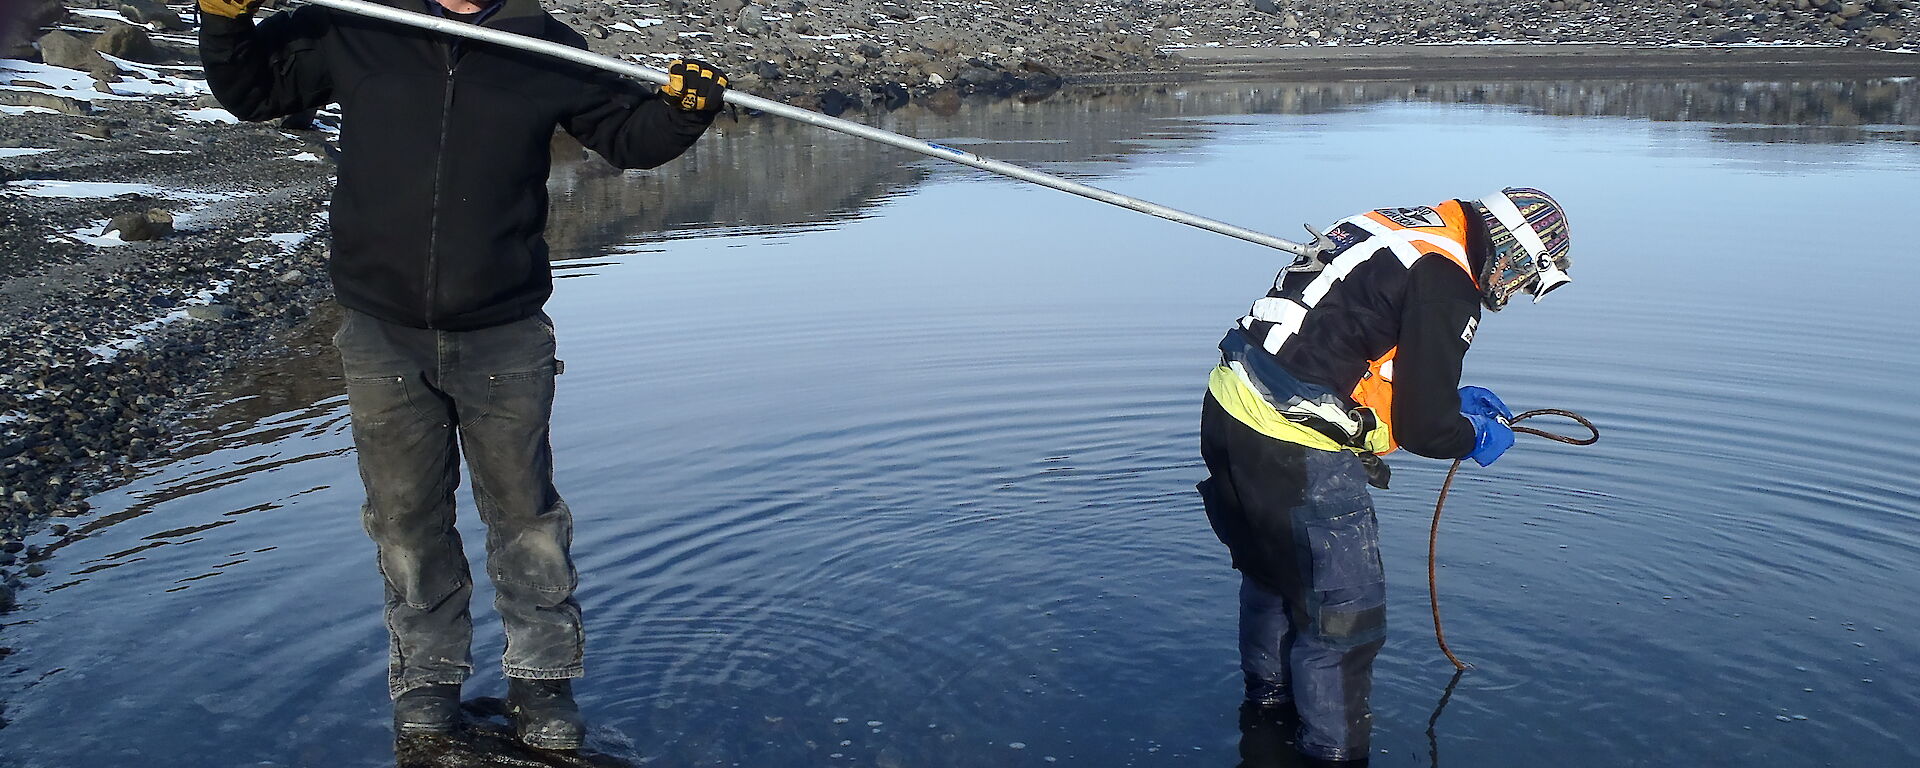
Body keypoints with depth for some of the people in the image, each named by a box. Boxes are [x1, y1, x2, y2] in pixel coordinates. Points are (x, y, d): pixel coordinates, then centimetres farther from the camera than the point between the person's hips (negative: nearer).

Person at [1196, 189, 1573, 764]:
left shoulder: (1400, 224, 14)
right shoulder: (1446, 286, -15)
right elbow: (1423, 426, -13)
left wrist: (1452, 395, 25)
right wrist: (1477, 439, 8)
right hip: (1294, 448, -10)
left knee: (1273, 565, 29)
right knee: (1345, 608, 3)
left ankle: (1270, 693, 49)